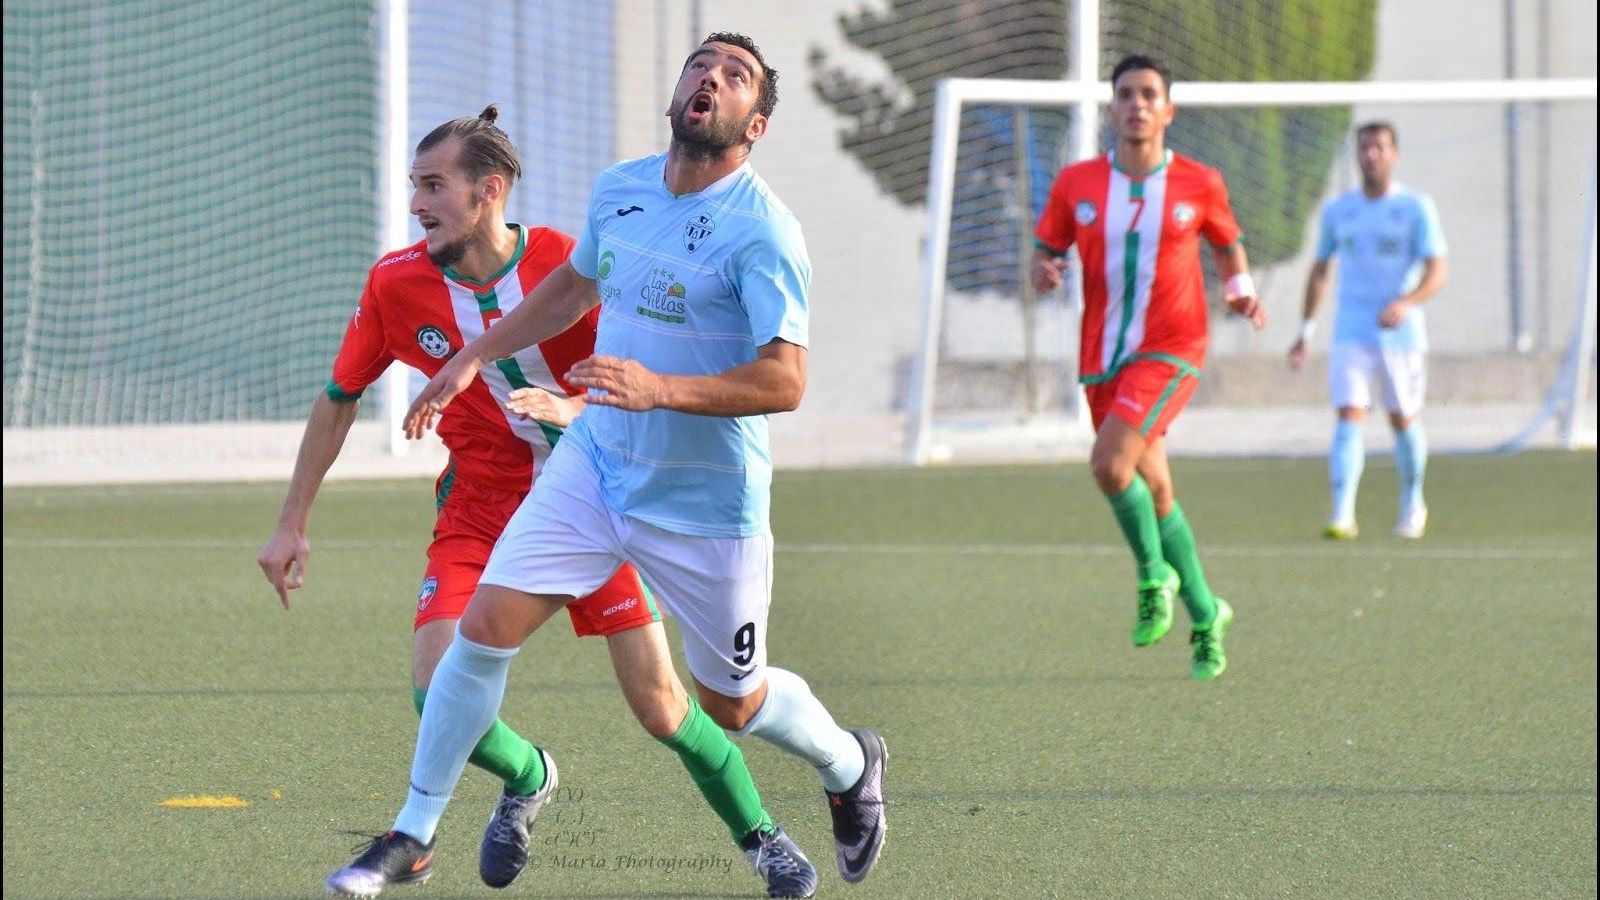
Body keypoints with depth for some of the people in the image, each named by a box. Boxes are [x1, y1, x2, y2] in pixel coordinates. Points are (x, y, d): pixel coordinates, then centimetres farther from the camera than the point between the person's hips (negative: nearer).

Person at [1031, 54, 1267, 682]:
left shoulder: (1199, 185, -1)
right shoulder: (1076, 183, 2)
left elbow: (1228, 246, 16)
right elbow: (1046, 249, 10)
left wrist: (1243, 292, -3)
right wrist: (1043, 271, -13)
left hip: (1169, 351, -4)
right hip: (1103, 357, 4)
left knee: (1109, 463, -24)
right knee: (1153, 491, 9)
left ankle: (1154, 575, 0)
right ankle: (1205, 616, 25)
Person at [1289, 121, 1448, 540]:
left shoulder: (1416, 208, -3)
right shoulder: (1337, 211, 7)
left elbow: (1437, 271, -10)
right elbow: (1320, 270, 19)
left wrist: (1406, 303, -29)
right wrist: (1306, 331, 18)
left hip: (1401, 333, -1)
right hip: (1351, 334, 1)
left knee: (1403, 420, 9)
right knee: (1349, 417, -14)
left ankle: (1412, 505, 32)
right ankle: (1342, 515, -22)